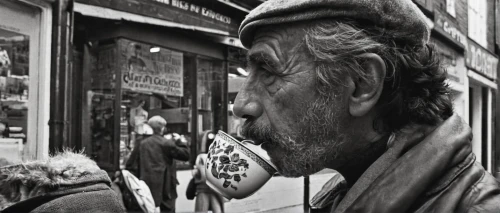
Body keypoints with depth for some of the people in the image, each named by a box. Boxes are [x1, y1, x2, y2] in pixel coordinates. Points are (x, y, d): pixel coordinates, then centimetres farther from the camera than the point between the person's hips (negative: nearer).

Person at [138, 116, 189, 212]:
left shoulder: (142, 144, 6)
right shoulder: (167, 143, -9)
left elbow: (138, 164, 10)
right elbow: (186, 155, -6)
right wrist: (179, 141, 4)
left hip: (147, 184, 5)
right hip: (165, 184, -5)